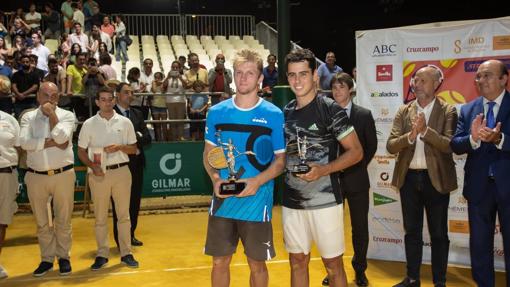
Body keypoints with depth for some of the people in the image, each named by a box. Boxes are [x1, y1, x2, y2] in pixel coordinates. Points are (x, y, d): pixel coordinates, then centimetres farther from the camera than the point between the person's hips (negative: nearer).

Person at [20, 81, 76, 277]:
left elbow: (61, 137, -17)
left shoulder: (67, 115, 1)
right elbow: (24, 142, -13)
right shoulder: (28, 117, 4)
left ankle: (64, 257, 21)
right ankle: (47, 258, 24)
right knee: (42, 222, 11)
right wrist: (52, 142, -16)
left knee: (63, 220, 7)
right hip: (36, 176, 2)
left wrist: (52, 114, -11)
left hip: (63, 174, -1)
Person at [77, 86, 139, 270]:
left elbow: (133, 148, 7)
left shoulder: (124, 122, 4)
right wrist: (92, 166, -10)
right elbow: (81, 151, 6)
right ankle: (102, 255, 15)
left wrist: (119, 147, -12)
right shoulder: (89, 124, 2)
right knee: (100, 216, 6)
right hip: (98, 173, 0)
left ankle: (126, 253, 14)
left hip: (121, 171, 0)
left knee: (123, 214, 5)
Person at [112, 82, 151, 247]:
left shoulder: (137, 114, 13)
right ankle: (120, 239, 14)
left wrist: (134, 140, -14)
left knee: (135, 201, 12)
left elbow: (147, 138, 6)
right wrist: (137, 137, -14)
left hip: (136, 163, 6)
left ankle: (131, 235, 25)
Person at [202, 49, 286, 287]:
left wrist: (258, 181, -18)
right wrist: (215, 179, -9)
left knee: (257, 265, 10)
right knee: (219, 262, 12)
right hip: (222, 201, 2)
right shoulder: (216, 112, 3)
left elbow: (281, 159, -1)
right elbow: (208, 153, 11)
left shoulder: (273, 115, -5)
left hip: (257, 203, -2)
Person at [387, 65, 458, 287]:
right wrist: (410, 135, -22)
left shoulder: (448, 111, -4)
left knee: (438, 233, 8)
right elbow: (390, 146, -4)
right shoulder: (403, 112, 4)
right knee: (412, 231, 14)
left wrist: (425, 130, -26)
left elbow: (450, 145, -16)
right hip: (409, 178, 3)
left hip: (436, 179, -3)